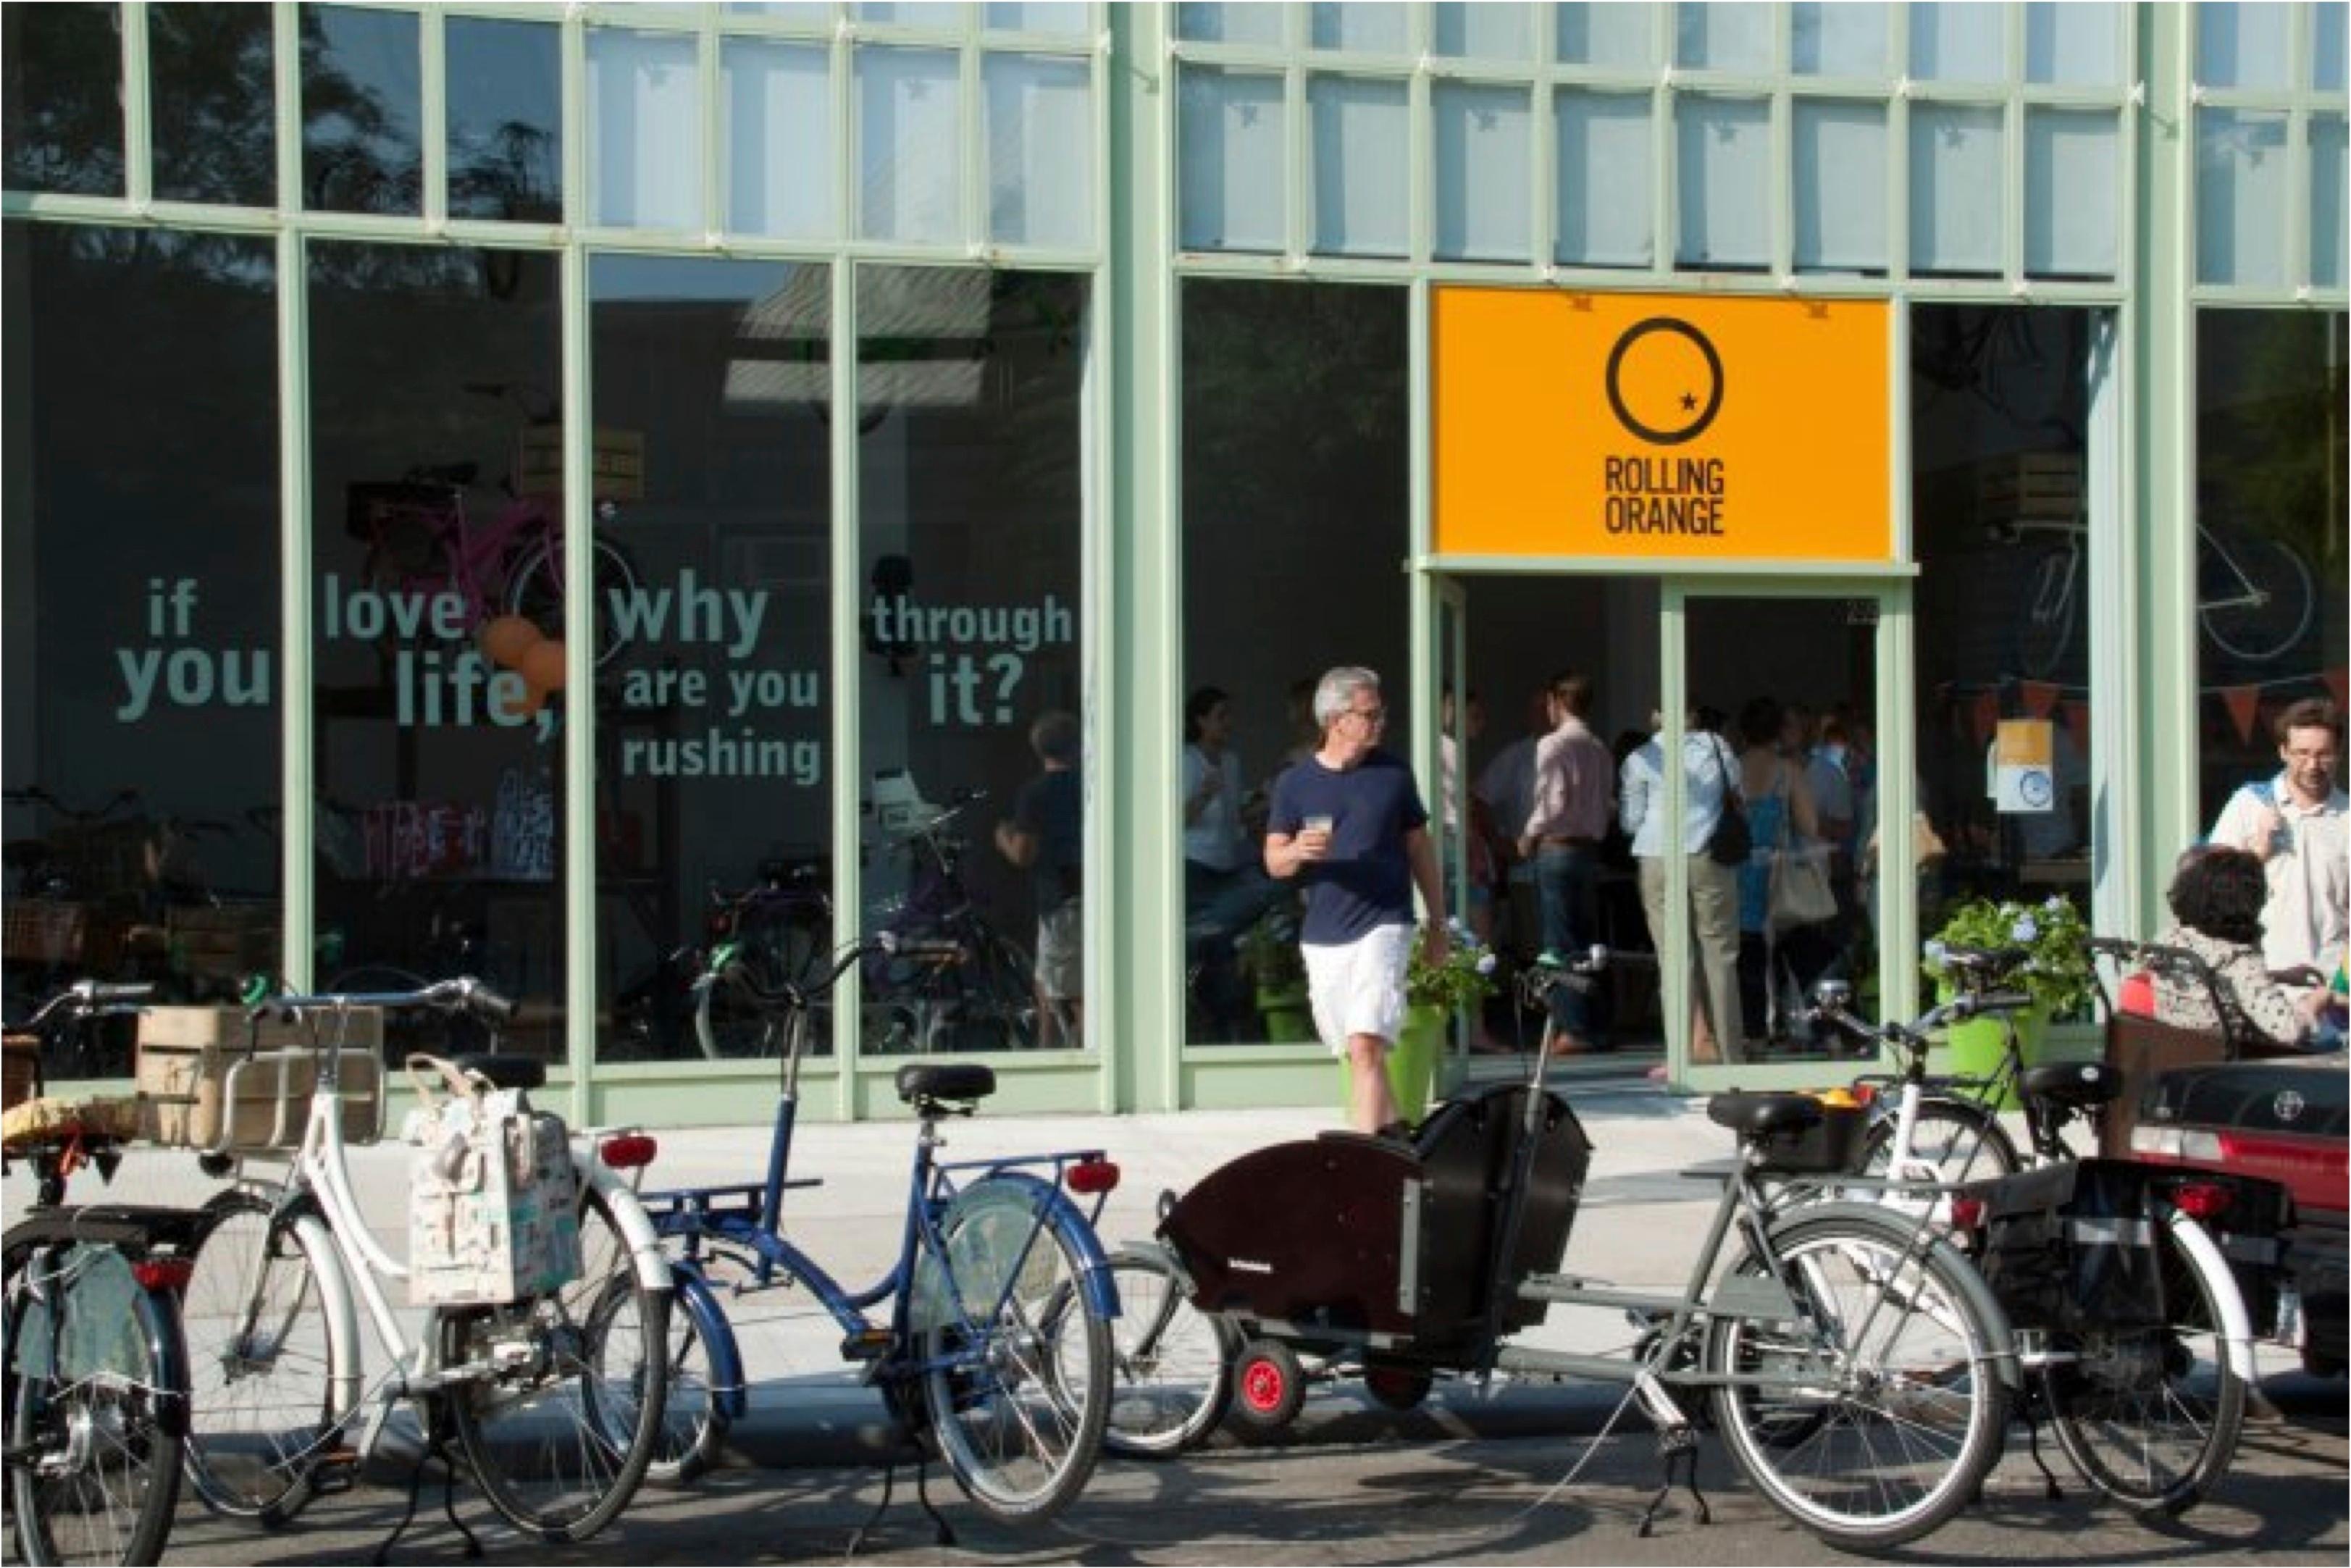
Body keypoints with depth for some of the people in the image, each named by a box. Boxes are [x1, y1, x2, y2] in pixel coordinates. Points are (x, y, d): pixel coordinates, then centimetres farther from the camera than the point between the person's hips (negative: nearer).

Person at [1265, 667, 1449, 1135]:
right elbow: (1273, 862, 5)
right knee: (1352, 1053, 10)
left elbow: (1420, 849, 12)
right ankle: (1393, 1137, 26)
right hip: (1322, 934, 2)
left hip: (1382, 925, -2)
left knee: (1366, 1047, -17)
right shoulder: (1294, 784, 4)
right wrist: (1297, 852, -18)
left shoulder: (1393, 772, 5)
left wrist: (1438, 923, 13)